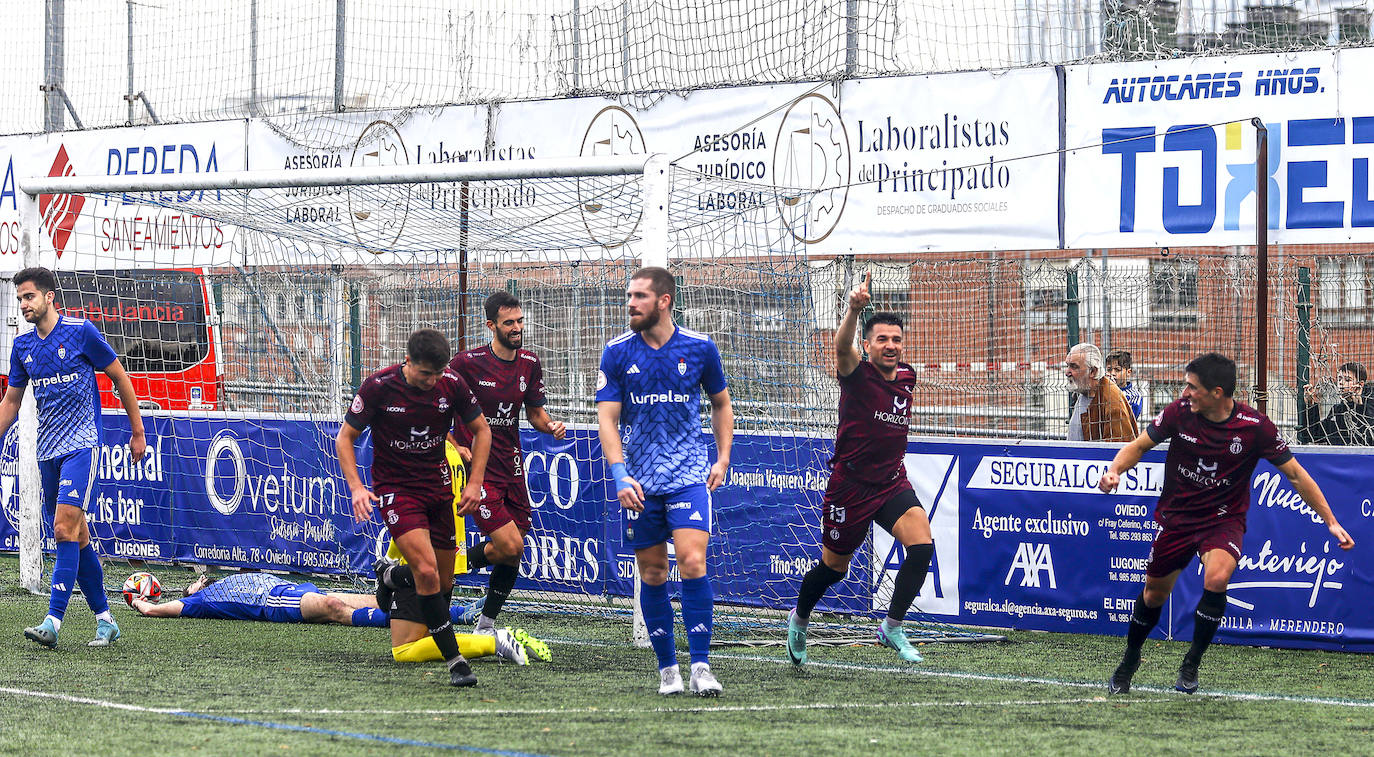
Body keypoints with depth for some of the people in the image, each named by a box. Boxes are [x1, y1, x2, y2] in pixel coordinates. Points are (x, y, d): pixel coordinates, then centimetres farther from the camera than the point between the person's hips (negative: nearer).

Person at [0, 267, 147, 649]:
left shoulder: (81, 332, -6)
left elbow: (120, 377, 2)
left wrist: (138, 432, 4)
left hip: (81, 444, -6)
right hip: (47, 450, 6)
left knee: (65, 529, -18)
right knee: (77, 538, 7)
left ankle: (53, 621, -25)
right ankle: (104, 619, 15)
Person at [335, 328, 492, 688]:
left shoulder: (452, 384, -8)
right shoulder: (378, 387, -16)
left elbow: (481, 431, 7)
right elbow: (345, 438, -6)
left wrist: (475, 483, -3)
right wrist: (357, 488, -19)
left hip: (438, 487, 4)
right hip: (395, 489, -4)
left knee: (443, 582, 9)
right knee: (427, 570, -23)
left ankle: (391, 577, 43)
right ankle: (453, 659, -19)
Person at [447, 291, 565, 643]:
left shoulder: (530, 364, 5)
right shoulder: (468, 362, -12)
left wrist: (550, 425, -5)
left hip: (511, 466, 6)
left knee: (511, 555, 6)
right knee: (510, 545, -17)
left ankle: (485, 627, 21)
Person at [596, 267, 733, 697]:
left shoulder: (700, 349, 1)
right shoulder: (617, 353, 0)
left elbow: (721, 404, 16)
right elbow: (607, 418, -2)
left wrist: (722, 459, 6)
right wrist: (620, 475, -14)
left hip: (689, 475, -1)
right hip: (640, 482, 1)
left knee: (693, 563, -15)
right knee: (652, 575, 4)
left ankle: (700, 667, -12)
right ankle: (667, 669, 14)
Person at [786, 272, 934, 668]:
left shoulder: (907, 377, 2)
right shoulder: (858, 375, -15)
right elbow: (841, 345, -39)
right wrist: (854, 309, -57)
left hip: (892, 483, 4)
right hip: (850, 485, -4)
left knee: (921, 545, -19)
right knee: (834, 567, 10)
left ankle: (892, 627, -5)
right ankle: (799, 620, 40)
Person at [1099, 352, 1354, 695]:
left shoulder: (1254, 427, -18)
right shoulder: (1179, 412, -13)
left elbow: (1295, 474, -8)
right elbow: (1139, 445, 1)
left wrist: (1331, 522, -9)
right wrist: (1115, 470, -20)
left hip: (1224, 520, -2)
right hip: (1177, 517, 2)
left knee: (1216, 579, -29)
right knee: (1154, 593, 11)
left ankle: (1191, 665, -9)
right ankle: (1130, 660, 40)